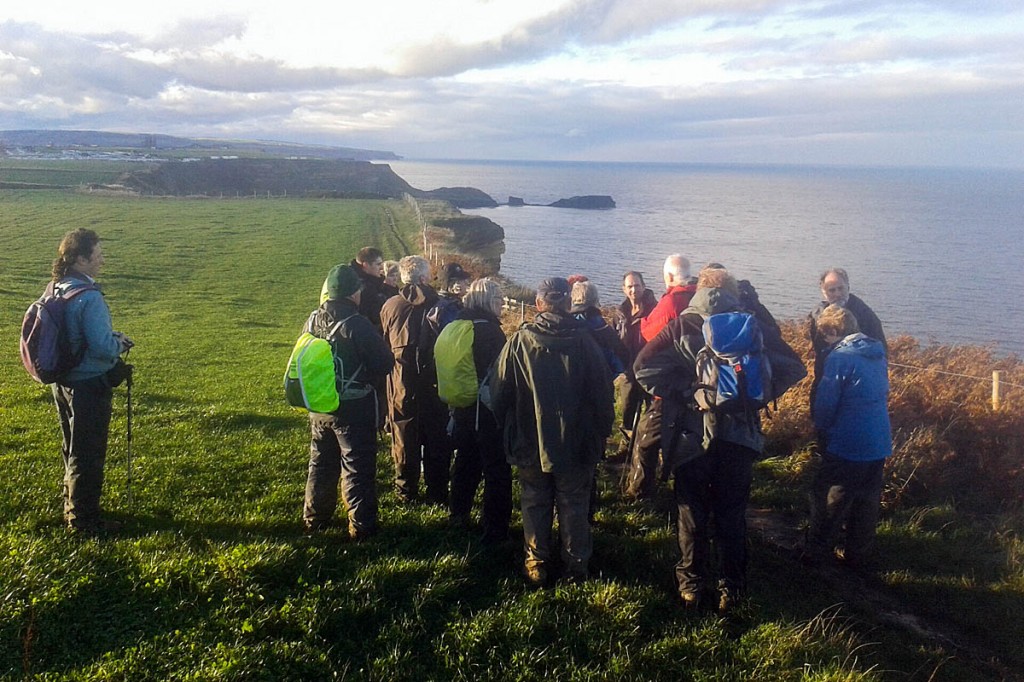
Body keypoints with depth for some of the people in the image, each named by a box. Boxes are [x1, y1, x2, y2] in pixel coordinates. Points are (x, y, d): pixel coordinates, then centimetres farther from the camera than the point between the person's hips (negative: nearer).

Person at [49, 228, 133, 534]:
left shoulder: (55, 290, 4)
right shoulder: (89, 297, -24)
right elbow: (103, 348, -27)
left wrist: (111, 337, 9)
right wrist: (120, 344, -6)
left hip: (63, 382, 9)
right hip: (89, 386, -9)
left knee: (72, 449, 23)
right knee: (88, 455, 5)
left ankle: (72, 506, 39)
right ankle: (85, 519, 17)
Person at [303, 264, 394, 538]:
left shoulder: (313, 320, -2)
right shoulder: (356, 324, -22)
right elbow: (385, 361, -18)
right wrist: (368, 379, -1)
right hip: (354, 408, -6)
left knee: (321, 463, 20)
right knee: (357, 467, 5)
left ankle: (315, 517, 32)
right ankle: (361, 525, 12)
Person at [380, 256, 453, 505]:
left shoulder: (390, 306, -6)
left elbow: (382, 345, 4)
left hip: (401, 383, 1)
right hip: (435, 382, -1)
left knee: (404, 438, 13)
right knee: (437, 440, 10)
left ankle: (406, 491, 22)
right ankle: (437, 493, 16)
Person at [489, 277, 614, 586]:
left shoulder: (519, 340, -10)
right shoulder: (584, 341, -12)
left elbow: (499, 394, -3)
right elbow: (602, 394, -6)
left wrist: (508, 429, 12)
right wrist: (602, 431, 8)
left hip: (530, 443, 0)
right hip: (576, 442, 0)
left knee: (535, 504, 14)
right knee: (574, 505, 13)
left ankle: (536, 565, 22)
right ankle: (576, 564, 22)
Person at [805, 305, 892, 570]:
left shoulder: (840, 357, -16)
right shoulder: (877, 354, 8)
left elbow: (825, 402, -13)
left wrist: (822, 427, 6)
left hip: (848, 446, -7)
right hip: (879, 444, 7)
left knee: (828, 499, 5)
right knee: (867, 500, 15)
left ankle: (815, 553, 12)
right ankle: (858, 555, 26)